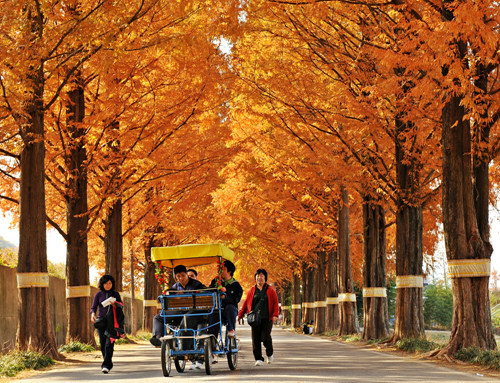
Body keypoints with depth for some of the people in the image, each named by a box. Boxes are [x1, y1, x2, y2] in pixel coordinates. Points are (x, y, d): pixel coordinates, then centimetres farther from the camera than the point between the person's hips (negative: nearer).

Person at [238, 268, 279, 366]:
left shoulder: (270, 290, 8)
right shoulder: (252, 290, 13)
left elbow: (275, 303, 5)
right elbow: (246, 304, 16)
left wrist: (275, 315, -9)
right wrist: (240, 315, 11)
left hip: (267, 318, -2)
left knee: (265, 337, -11)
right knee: (255, 339, -4)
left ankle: (270, 353, 17)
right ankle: (259, 359, 4)